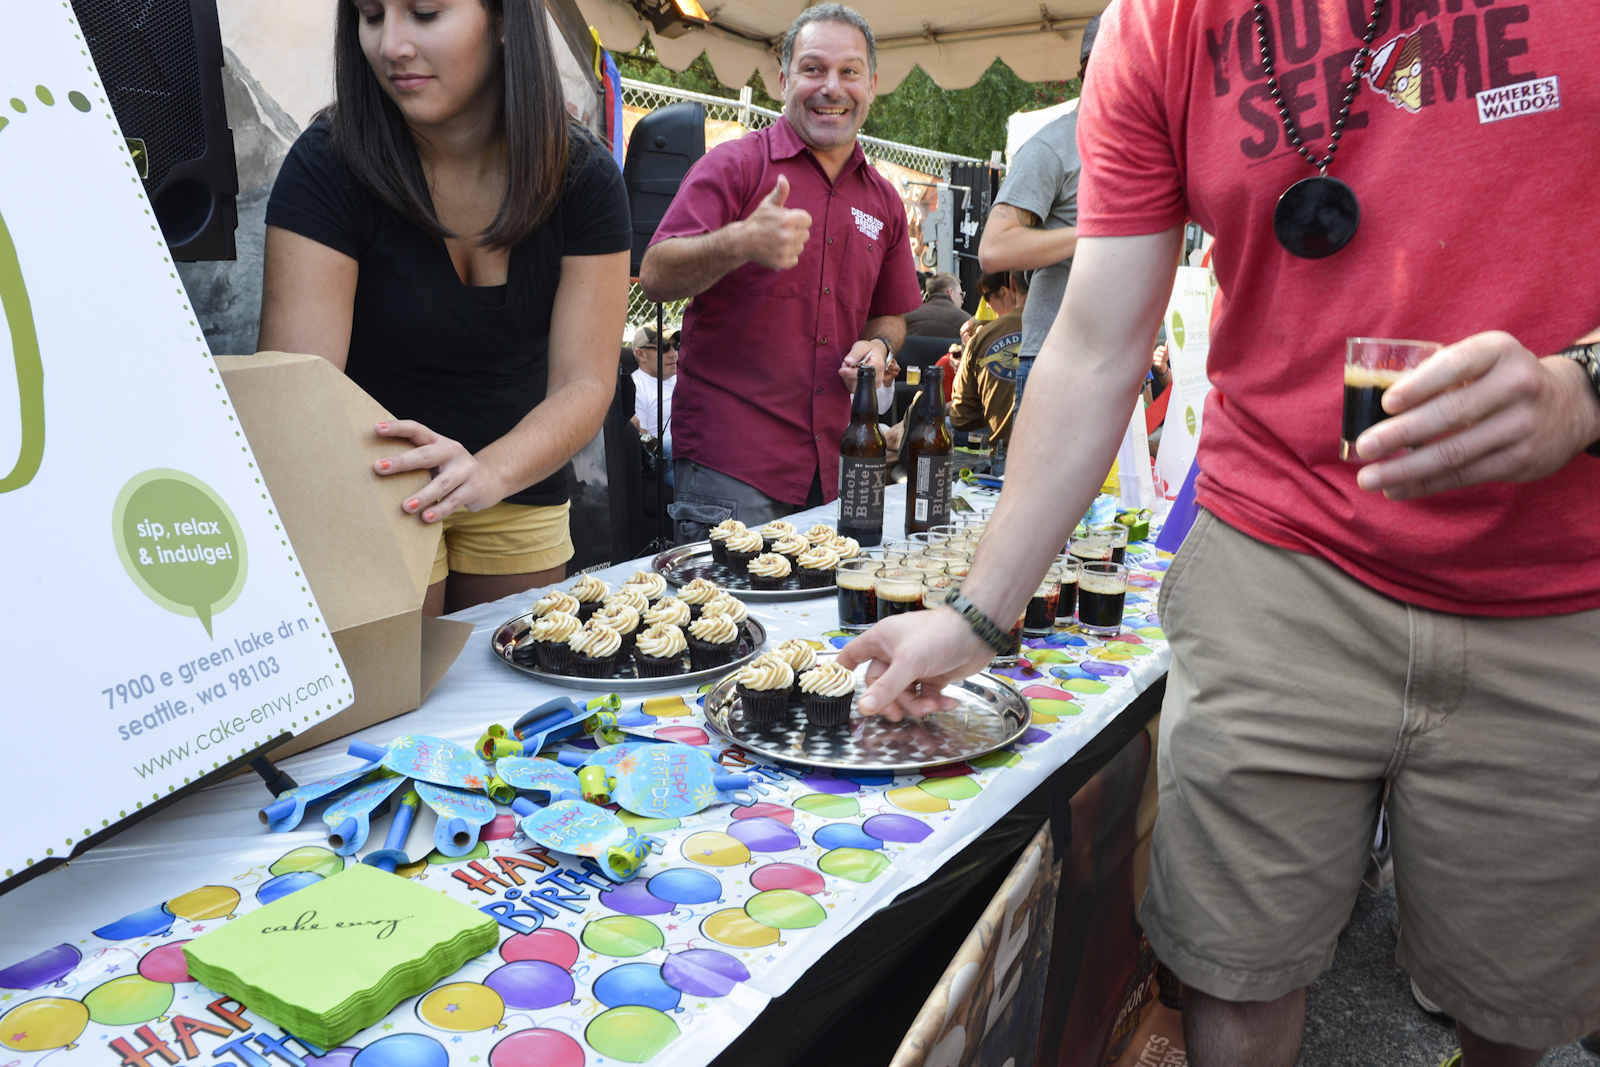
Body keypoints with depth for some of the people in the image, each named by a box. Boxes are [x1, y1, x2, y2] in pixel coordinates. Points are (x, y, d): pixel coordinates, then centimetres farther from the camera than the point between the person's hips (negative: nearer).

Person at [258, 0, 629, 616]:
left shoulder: (583, 179, -12)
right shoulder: (328, 166, -18)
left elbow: (584, 385, -18)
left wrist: (487, 473, -39)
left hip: (521, 488, 3)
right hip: (375, 493, -3)